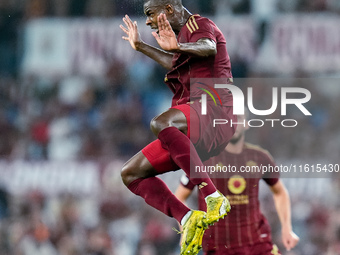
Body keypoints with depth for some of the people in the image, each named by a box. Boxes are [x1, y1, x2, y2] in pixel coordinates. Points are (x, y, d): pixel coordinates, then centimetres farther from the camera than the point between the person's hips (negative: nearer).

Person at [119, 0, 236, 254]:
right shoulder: (185, 33, 25)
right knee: (131, 173, 4)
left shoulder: (199, 25, -3)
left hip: (213, 109, -10)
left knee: (160, 123, -41)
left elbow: (209, 48, -27)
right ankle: (187, 219, -12)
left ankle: (213, 197, -42)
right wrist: (141, 47, 53)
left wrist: (179, 47, -45)